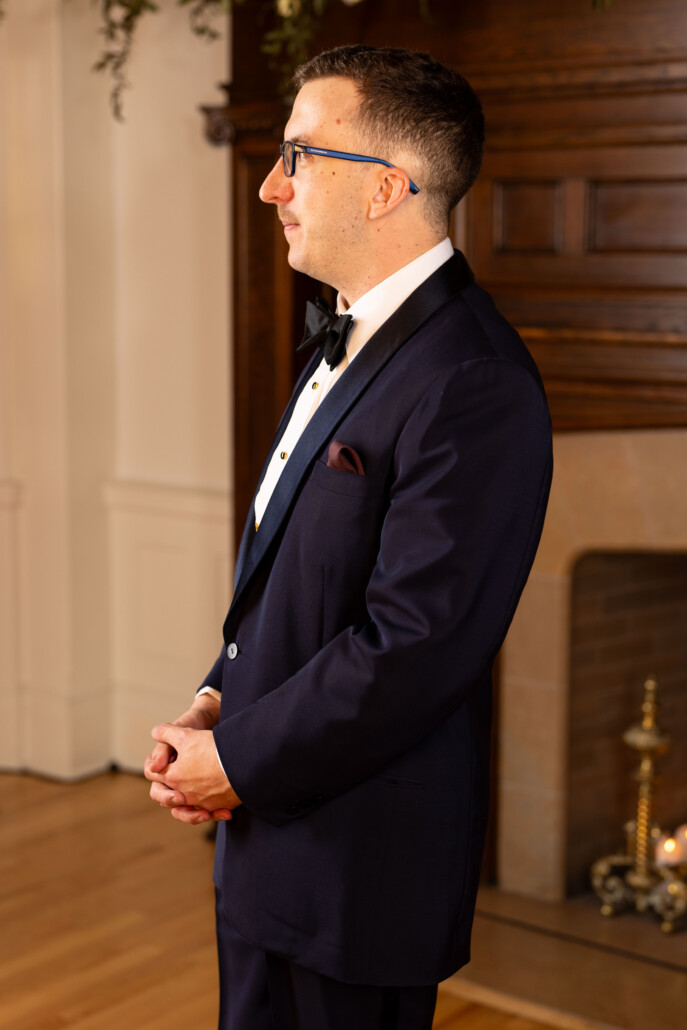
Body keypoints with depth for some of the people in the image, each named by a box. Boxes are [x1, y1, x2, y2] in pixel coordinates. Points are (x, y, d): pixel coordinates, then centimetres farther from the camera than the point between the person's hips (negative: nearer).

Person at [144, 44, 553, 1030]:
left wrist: (237, 760, -15)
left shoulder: (475, 387, -23)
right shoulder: (351, 340, 11)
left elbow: (413, 647, -25)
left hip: (359, 871, -9)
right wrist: (219, 700, 2)